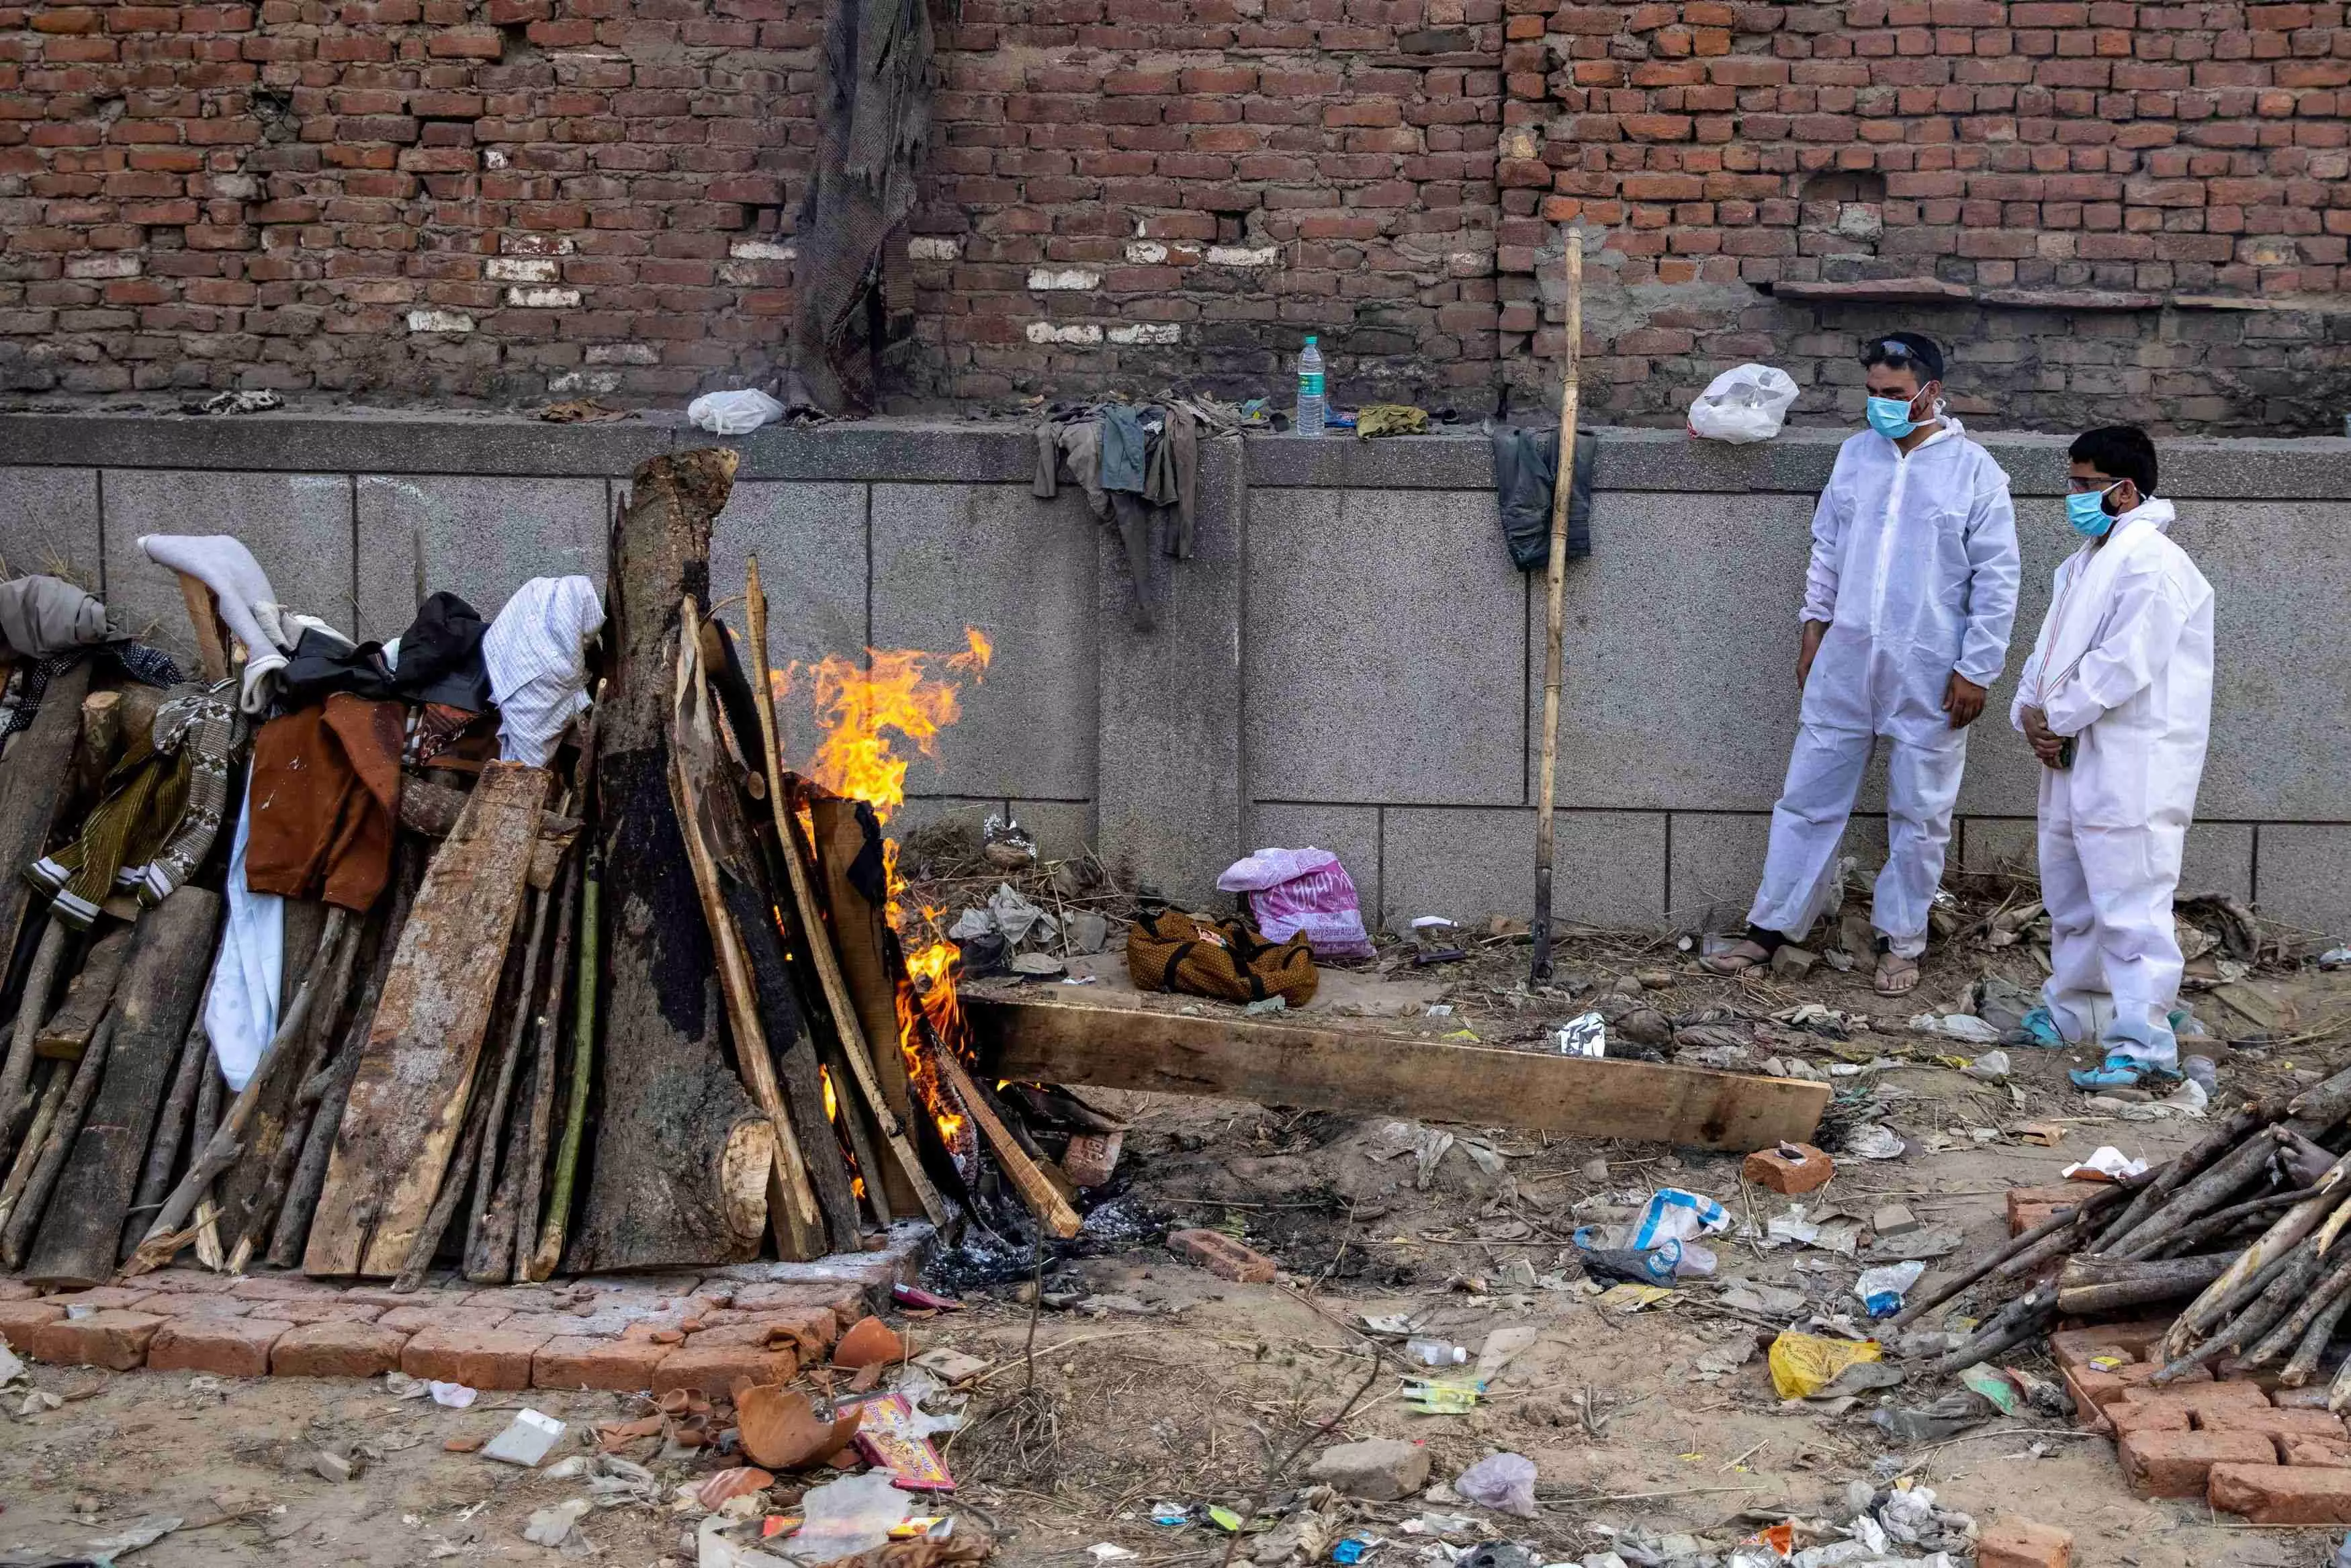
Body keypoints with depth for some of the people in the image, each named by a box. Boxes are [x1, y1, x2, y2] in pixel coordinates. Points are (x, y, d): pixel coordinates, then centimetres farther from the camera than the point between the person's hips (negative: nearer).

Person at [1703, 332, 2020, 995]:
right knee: (1808, 798, 8)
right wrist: (1814, 626, 13)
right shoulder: (1855, 455, 6)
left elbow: (1997, 580, -6)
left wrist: (1976, 669, -8)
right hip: (1844, 665, 4)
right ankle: (1771, 927, 16)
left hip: (1927, 677, -4)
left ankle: (1900, 941, 20)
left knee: (1919, 815, 7)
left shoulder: (1974, 471, -6)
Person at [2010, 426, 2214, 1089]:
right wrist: (2031, 711, -2)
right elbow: (2052, 649, 16)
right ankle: (2073, 1010, 35)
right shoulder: (2085, 562, 17)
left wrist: (2057, 717, -13)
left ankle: (2144, 1044, -10)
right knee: (2071, 899, 21)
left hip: (2130, 773, -10)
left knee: (2129, 906, -11)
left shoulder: (2152, 562, -15)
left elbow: (2125, 663, -21)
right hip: (2073, 763, 10)